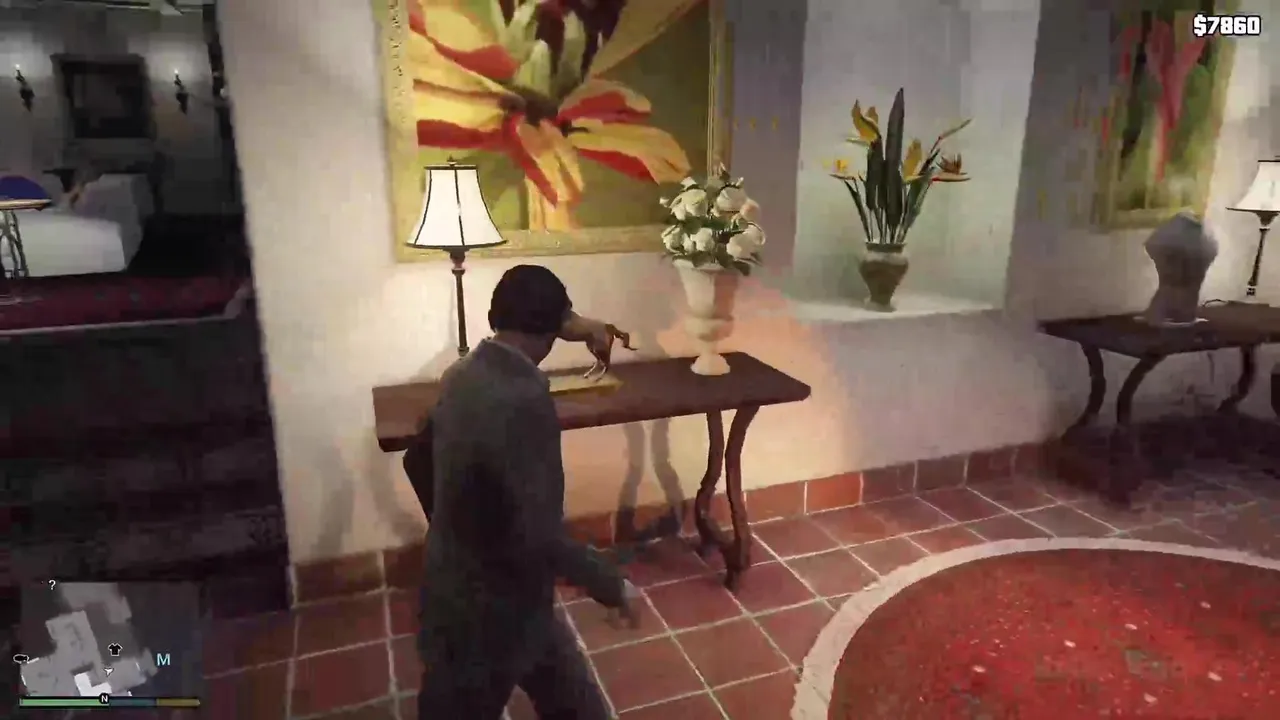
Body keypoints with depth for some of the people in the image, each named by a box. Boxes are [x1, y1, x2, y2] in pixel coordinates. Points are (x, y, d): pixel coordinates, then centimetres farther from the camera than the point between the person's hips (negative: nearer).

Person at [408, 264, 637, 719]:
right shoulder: (524, 403, -31)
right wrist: (611, 585, -16)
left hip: (460, 583, 7)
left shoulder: (461, 376, -3)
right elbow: (541, 537, -31)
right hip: (491, 605, -7)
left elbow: (417, 459, 12)